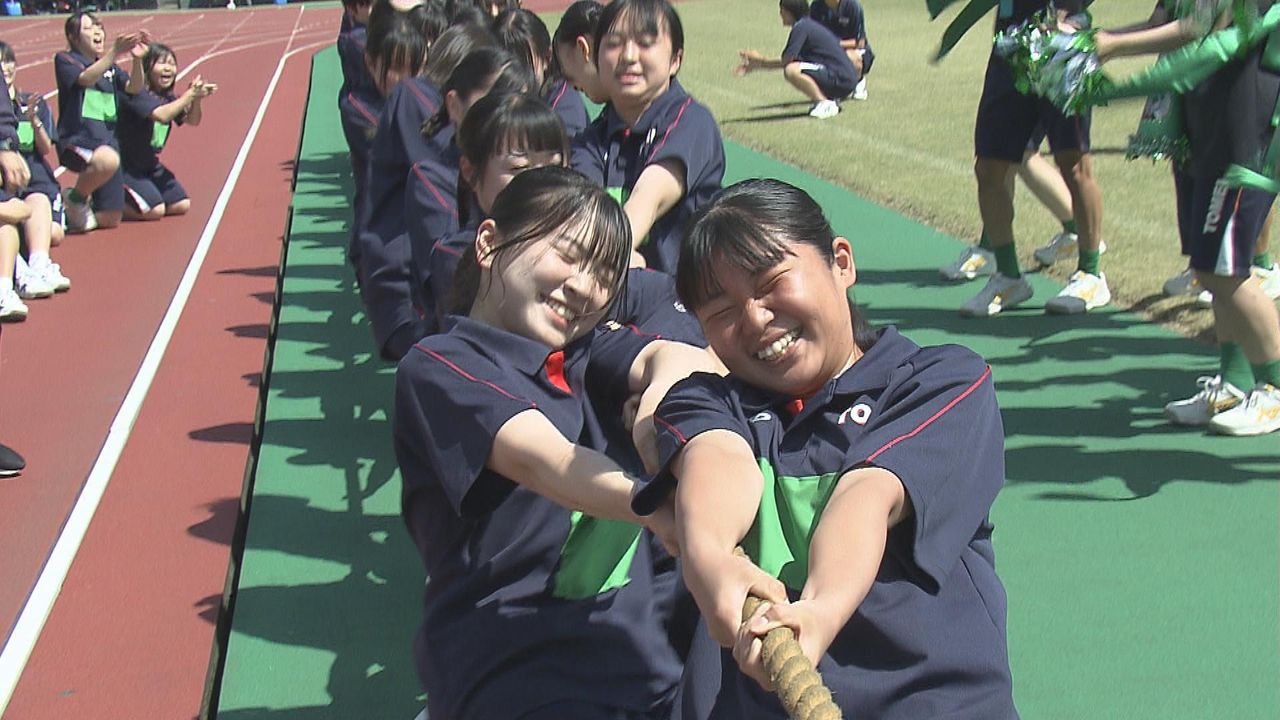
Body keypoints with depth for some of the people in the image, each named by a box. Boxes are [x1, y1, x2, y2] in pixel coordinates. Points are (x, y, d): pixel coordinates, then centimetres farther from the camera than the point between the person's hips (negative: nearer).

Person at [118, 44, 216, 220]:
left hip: (150, 165, 9)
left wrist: (197, 98, -17)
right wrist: (189, 94, -32)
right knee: (155, 210, -22)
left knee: (182, 205, 2)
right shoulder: (138, 94, -20)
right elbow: (162, 115, -36)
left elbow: (193, 120, 2)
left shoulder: (168, 98, 5)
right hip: (126, 166, -9)